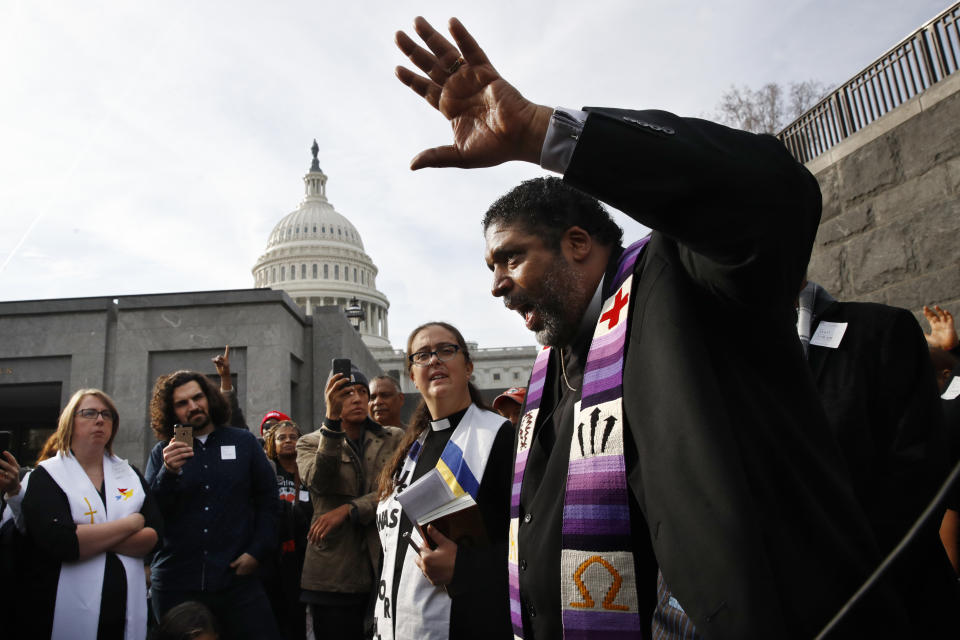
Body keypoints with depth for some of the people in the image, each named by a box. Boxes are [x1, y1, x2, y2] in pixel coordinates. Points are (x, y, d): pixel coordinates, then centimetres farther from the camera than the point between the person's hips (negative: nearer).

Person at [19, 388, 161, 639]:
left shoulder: (129, 474, 8)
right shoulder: (46, 476, -3)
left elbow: (154, 535, -4)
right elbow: (60, 542, -19)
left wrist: (89, 536, -15)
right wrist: (132, 523, -11)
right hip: (66, 614, -3)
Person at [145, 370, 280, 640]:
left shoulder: (244, 442, 7)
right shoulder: (162, 453, 7)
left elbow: (268, 499, 7)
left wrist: (257, 552, -3)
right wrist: (168, 472, -18)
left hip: (237, 577, 0)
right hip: (175, 582, 1)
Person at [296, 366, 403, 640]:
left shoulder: (393, 439, 10)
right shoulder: (310, 443, 7)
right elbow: (320, 483, -14)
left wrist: (348, 510, -16)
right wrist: (332, 419, -24)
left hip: (386, 566, 1)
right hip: (334, 574, -1)